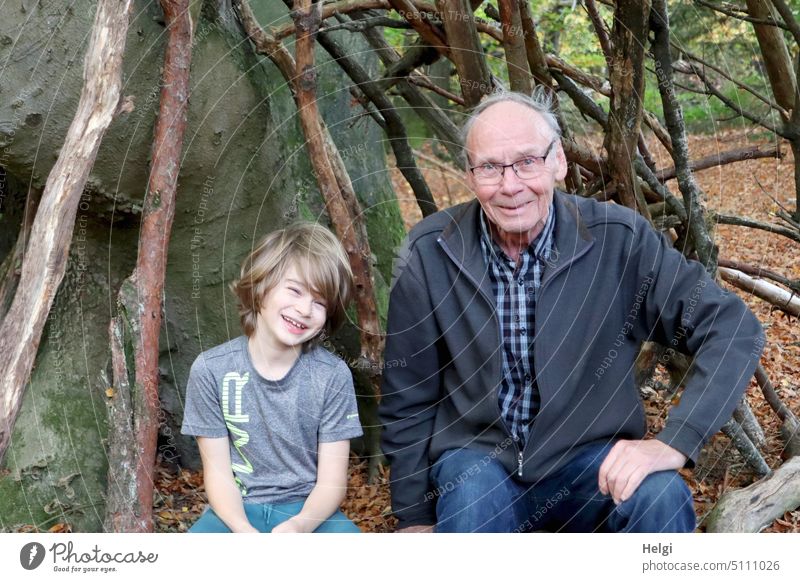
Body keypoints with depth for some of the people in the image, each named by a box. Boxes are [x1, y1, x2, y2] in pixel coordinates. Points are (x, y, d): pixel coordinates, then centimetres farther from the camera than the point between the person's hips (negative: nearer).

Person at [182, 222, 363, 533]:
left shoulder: (333, 375, -9)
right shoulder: (212, 369, -9)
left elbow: (331, 481, -7)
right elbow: (218, 472, -5)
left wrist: (299, 526, -28)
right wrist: (245, 532, -24)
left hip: (308, 509, 0)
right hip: (238, 510, 0)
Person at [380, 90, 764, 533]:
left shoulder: (619, 240, -12)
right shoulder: (428, 253, -10)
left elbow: (733, 329, -11)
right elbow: (408, 398, -1)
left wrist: (674, 442, -23)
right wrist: (415, 517, 4)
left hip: (589, 454, 1)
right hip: (477, 453, -1)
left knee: (661, 499, -28)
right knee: (472, 505, -33)